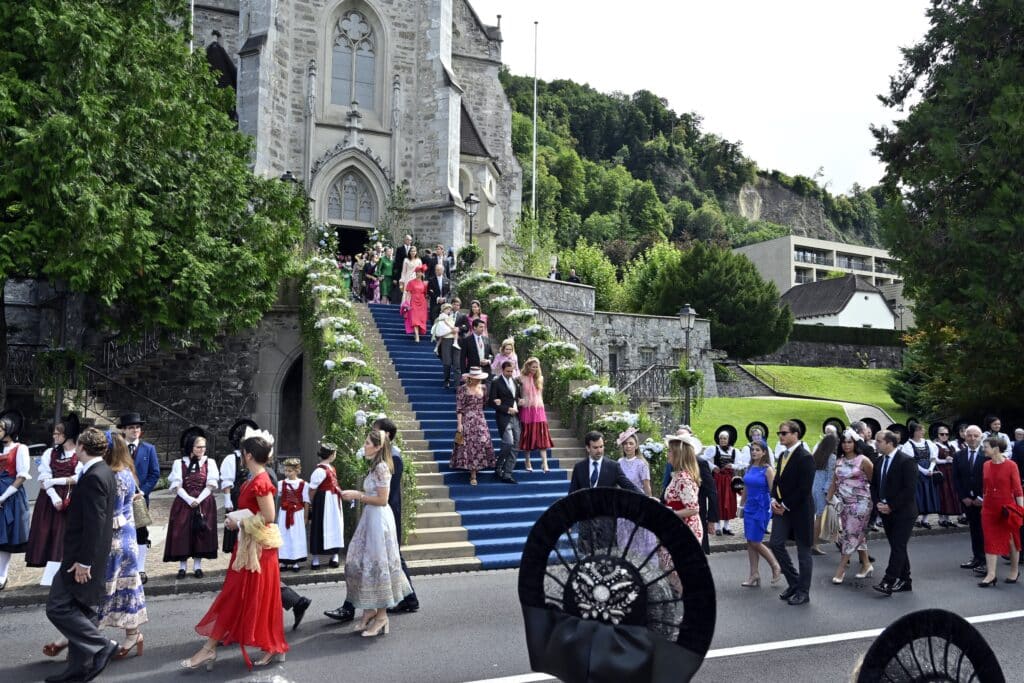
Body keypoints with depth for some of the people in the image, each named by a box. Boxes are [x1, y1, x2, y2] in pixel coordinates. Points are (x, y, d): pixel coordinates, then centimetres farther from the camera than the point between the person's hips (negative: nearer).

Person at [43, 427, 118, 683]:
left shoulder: (93, 477, -20)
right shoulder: (105, 473, 10)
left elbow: (94, 523, -24)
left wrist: (83, 561, -21)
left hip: (81, 556, -10)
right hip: (87, 555, 10)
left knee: (58, 607, -5)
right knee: (79, 609, 14)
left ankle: (101, 646, -1)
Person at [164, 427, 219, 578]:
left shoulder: (209, 462, 3)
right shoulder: (179, 463, 2)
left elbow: (211, 485, -3)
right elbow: (177, 486, -4)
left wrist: (198, 500, -14)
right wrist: (190, 499, -16)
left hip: (204, 503, 0)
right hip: (183, 503, 0)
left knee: (201, 534, 0)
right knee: (182, 534, -1)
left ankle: (197, 566, 10)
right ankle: (182, 567, 9)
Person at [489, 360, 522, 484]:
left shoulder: (516, 381, 15)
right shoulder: (496, 383, -3)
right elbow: (491, 401, -8)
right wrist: (507, 409, -13)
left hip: (516, 417, 6)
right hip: (504, 417, -6)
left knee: (514, 446, 1)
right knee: (508, 443, -17)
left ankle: (507, 473, 4)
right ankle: (498, 467, 4)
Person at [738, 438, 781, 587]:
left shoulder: (768, 469, -11)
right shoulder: (749, 468, 7)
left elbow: (773, 491, -12)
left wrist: (774, 507, -18)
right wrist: (741, 506, 15)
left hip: (761, 509, -6)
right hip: (749, 508, 6)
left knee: (756, 543, -5)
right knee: (750, 542, 7)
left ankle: (776, 568, 17)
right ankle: (754, 575, 15)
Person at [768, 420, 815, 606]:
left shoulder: (805, 457, -15)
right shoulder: (782, 455, 10)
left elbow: (804, 488, -19)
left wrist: (786, 505, -16)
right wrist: (774, 499, -1)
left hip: (799, 510, -8)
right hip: (782, 507, 8)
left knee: (803, 550, 4)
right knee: (776, 544, 5)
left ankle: (803, 592, 15)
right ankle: (794, 582, 21)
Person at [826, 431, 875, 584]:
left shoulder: (863, 460, -9)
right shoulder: (839, 462, 8)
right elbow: (834, 483, 13)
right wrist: (827, 500, 9)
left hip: (860, 503, -6)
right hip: (844, 503, 6)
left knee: (852, 534, -5)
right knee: (858, 535, 12)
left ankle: (841, 570, -1)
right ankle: (867, 565, 24)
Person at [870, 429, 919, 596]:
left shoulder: (906, 461, -12)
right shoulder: (880, 462, 10)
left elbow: (910, 489, -17)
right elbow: (874, 485, 16)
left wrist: (891, 506, -16)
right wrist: (878, 503, -1)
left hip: (903, 513, -7)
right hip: (886, 512, 7)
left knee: (898, 547, -8)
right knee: (897, 547, 11)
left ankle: (888, 582, -12)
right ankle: (904, 582, 19)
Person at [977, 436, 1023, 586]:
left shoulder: (1011, 465, -11)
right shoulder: (986, 465, 3)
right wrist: (983, 504, 11)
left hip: (1007, 508, -4)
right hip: (989, 508, 4)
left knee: (1012, 540, 12)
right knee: (990, 541, 1)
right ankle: (991, 574, 2)